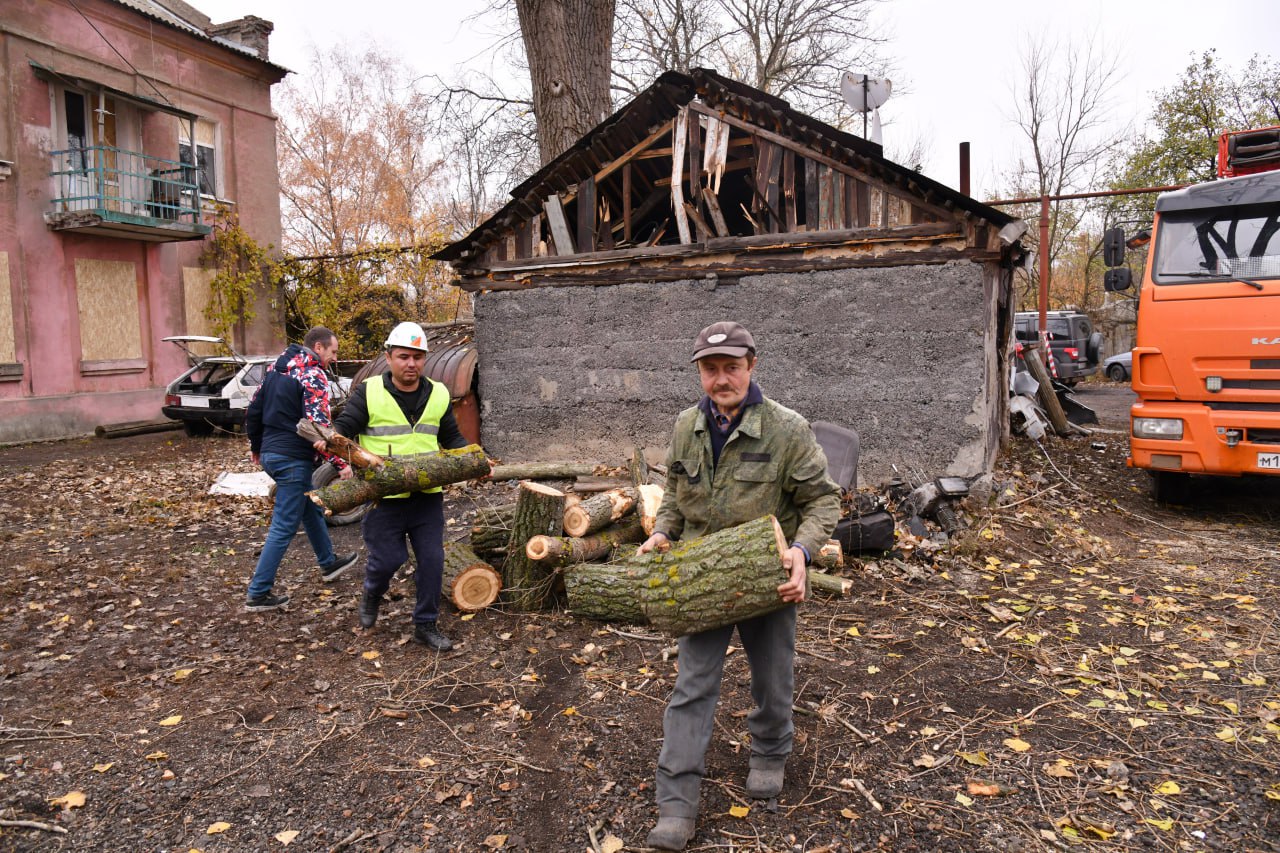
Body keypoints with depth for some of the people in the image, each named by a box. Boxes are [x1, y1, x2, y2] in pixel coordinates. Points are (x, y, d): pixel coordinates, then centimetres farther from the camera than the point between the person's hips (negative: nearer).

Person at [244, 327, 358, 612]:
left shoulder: (276, 367, 12)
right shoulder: (314, 376, -15)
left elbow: (253, 411, 17)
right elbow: (318, 427, -24)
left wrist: (256, 447, 27)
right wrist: (341, 463, -22)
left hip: (269, 454, 10)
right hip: (293, 459, -10)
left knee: (311, 508, 25)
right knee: (283, 527, -2)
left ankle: (328, 563, 40)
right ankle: (258, 594, 3)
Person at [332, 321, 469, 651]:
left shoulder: (438, 395, 8)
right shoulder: (369, 392, -3)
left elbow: (452, 439, 14)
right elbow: (343, 428, -8)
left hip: (428, 496, 4)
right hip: (384, 497, -3)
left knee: (432, 559, 4)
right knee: (387, 558, 2)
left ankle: (425, 625, 20)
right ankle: (371, 594, 38)